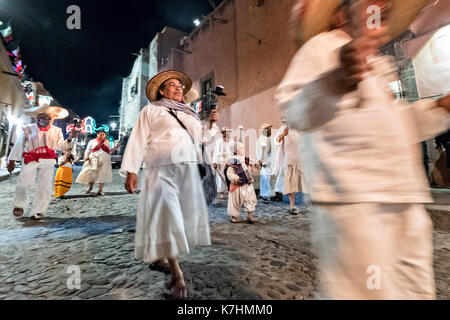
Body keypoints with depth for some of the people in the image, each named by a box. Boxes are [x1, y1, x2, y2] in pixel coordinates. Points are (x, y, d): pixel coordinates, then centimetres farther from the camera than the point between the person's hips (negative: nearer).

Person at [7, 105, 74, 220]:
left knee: (45, 187, -1)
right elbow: (18, 145, 11)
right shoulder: (28, 129, 9)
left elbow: (60, 146, 9)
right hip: (31, 160, -1)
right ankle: (20, 204, 20)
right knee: (24, 183, -10)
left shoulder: (56, 131, 13)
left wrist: (69, 139, -8)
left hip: (48, 162, 1)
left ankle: (37, 211, 10)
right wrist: (12, 160, 10)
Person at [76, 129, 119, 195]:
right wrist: (86, 156, -11)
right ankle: (90, 187, 21)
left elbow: (109, 152, 16)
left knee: (103, 175, -4)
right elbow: (87, 151, 7)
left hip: (104, 161, 1)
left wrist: (116, 147, 5)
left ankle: (100, 190, 2)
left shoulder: (107, 142, 13)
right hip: (94, 161, -1)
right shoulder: (92, 141, 8)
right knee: (91, 174, -4)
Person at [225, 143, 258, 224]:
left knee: (251, 200, 5)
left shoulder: (243, 160, 13)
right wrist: (236, 178, -32)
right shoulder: (233, 161, -15)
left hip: (246, 184, 8)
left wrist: (250, 179, 19)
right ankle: (234, 216, 22)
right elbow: (229, 173, -19)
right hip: (237, 186, -7)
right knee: (236, 201, 5)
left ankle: (250, 215, 14)